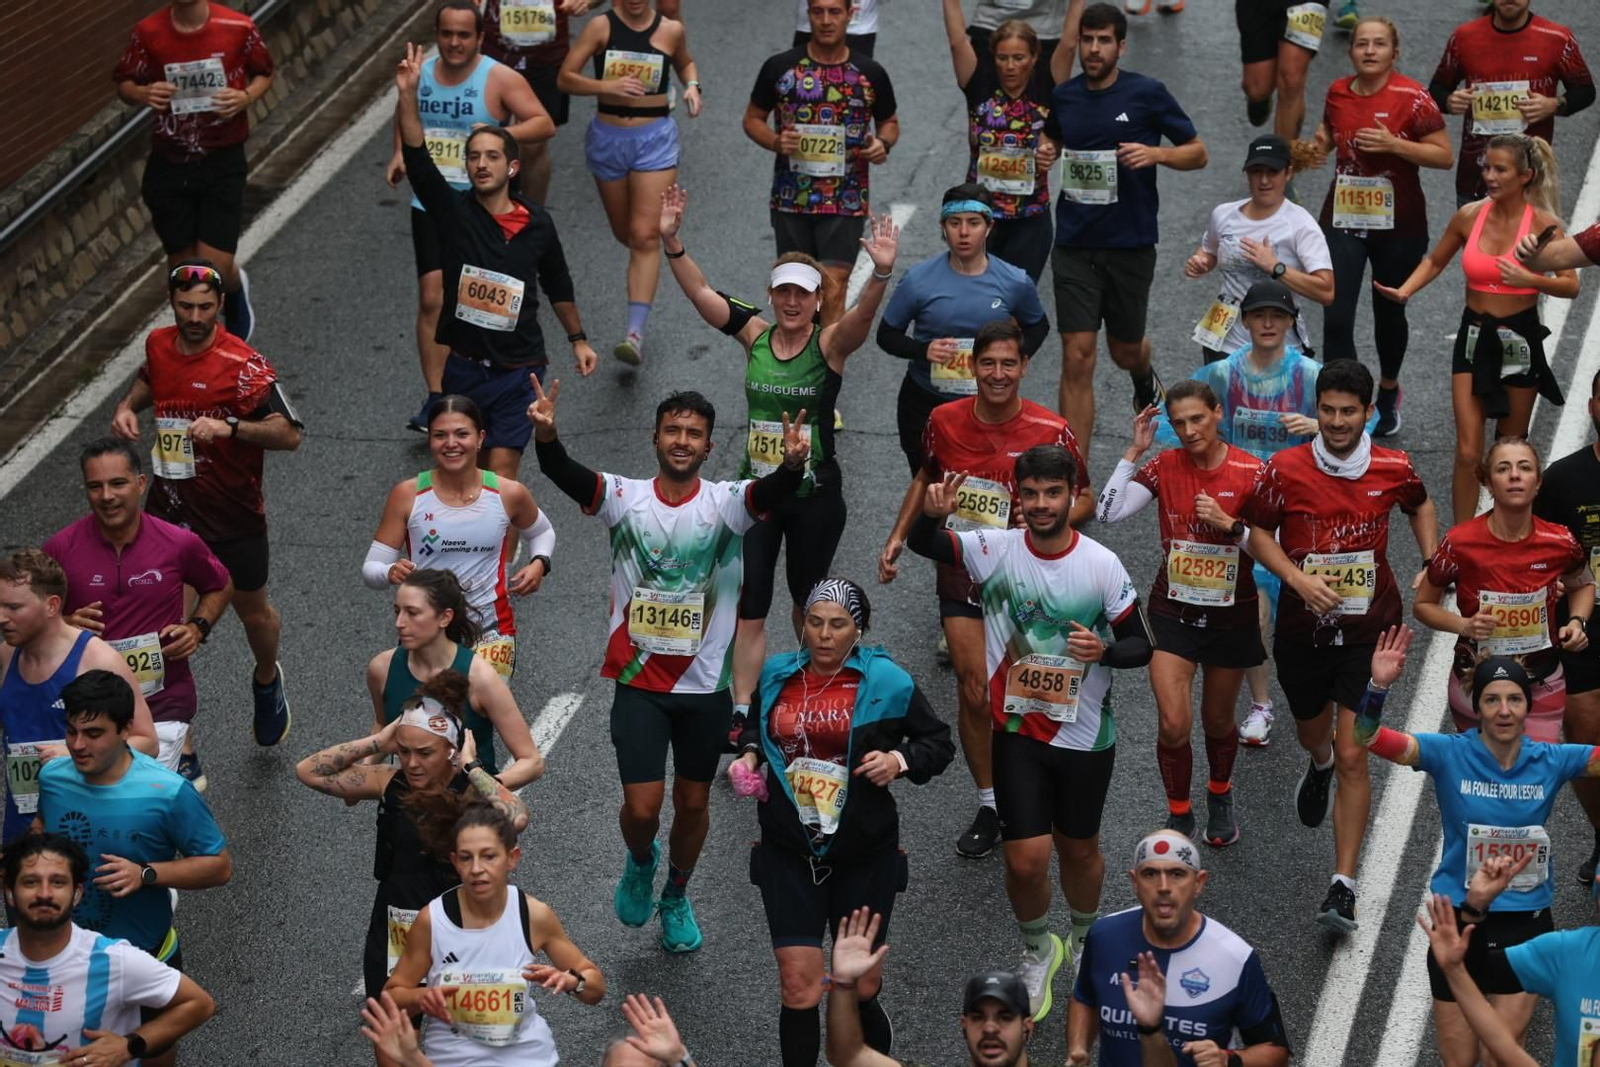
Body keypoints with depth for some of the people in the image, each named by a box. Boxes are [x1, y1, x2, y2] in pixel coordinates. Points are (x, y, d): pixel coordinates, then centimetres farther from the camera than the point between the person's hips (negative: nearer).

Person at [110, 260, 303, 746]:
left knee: (252, 610, 15)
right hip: (168, 506, 4)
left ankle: (267, 682, 48)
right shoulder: (159, 344, -1)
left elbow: (288, 434, -24)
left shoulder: (243, 366, -21)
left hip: (233, 514, -4)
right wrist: (128, 405, 5)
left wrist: (229, 427, -37)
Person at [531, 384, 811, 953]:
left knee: (693, 802, 15)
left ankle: (676, 897, 41)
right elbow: (568, 476, -25)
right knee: (642, 809, -6)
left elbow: (770, 493, -29)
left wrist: (793, 463, -52)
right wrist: (545, 437, -47)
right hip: (639, 680, -1)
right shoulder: (626, 497, -7)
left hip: (706, 684, 1)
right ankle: (640, 862, 30)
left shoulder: (725, 503, -8)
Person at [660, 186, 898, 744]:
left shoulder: (830, 343, -9)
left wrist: (881, 274, -49)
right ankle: (742, 714, -3)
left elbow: (862, 316, -29)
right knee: (749, 607, -3)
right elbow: (700, 292, -10)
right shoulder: (755, 335, -1)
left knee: (807, 600, 16)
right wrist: (671, 243, -25)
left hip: (816, 494, -2)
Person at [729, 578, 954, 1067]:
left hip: (864, 858, -2)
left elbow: (939, 742, 2)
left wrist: (900, 760, -16)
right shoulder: (777, 676, 2)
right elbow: (756, 725, 23)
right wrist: (750, 755, 3)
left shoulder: (885, 681, -7)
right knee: (798, 985, -5)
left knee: (861, 987, 9)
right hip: (790, 856, 2)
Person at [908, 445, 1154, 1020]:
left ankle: (1085, 941, 46)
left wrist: (1103, 650, -28)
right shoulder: (996, 549, -10)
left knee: (1079, 849, 16)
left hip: (1086, 735, 0)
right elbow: (921, 543, -18)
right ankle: (1037, 951, 26)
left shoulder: (1102, 564, -11)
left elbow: (1142, 648, -5)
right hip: (1018, 732, 0)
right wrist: (932, 514, -42)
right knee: (1026, 860, -4)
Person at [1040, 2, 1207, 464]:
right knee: (1077, 359, -7)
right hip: (1074, 247, 1)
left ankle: (1145, 378, 56)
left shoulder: (1147, 94, -7)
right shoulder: (1063, 97, 3)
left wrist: (1156, 153, -19)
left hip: (1131, 246, -1)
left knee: (1125, 351, 16)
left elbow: (1197, 152, -1)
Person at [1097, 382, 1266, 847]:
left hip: (1232, 614, 0)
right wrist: (1134, 452, -18)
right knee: (1174, 724, -9)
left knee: (1217, 721, 16)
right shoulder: (1164, 468, -7)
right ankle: (1179, 815, 13)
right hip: (1174, 611, 0)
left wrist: (1228, 524, -26)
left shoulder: (1251, 472, -12)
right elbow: (1109, 512, -17)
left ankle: (1220, 796, 45)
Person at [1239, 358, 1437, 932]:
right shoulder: (1285, 469, -11)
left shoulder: (1393, 469, -7)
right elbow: (1258, 532, 0)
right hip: (1302, 627, 2)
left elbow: (1420, 506, 15)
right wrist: (1298, 579, -16)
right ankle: (1319, 766, 65)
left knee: (1351, 755, -10)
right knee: (1313, 732, 24)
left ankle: (1343, 886, -7)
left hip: (1368, 630, -2)